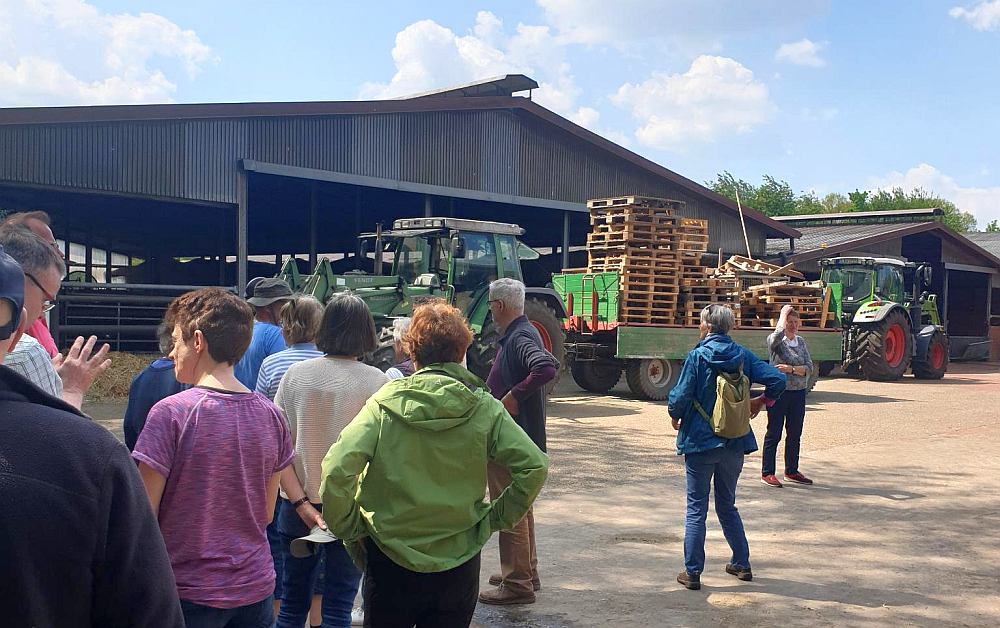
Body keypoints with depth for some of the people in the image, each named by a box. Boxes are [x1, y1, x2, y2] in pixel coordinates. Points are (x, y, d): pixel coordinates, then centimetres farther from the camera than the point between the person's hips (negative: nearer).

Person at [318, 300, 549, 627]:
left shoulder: (385, 403, -9)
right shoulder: (484, 407, -7)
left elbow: (337, 468, -19)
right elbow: (534, 466, -12)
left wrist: (348, 527, -5)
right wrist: (495, 518, -1)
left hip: (390, 564, 0)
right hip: (459, 567, 1)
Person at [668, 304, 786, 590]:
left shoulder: (697, 356, -12)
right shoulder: (743, 356, 0)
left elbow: (680, 396, -15)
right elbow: (778, 380, -5)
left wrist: (675, 416, 6)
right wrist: (761, 401, 12)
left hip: (699, 442, -4)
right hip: (734, 444, 4)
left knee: (696, 509, 5)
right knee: (727, 505, 21)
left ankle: (692, 572, 6)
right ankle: (742, 564, 26)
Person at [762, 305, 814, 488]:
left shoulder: (801, 342, 10)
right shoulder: (775, 340, -5)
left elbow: (809, 368, 2)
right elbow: (777, 337, -32)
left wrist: (791, 369, -15)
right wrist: (783, 315, -19)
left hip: (799, 393, 6)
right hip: (779, 392, -5)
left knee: (795, 434, 12)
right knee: (774, 434, 0)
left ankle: (791, 471, 25)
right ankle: (767, 473, 6)